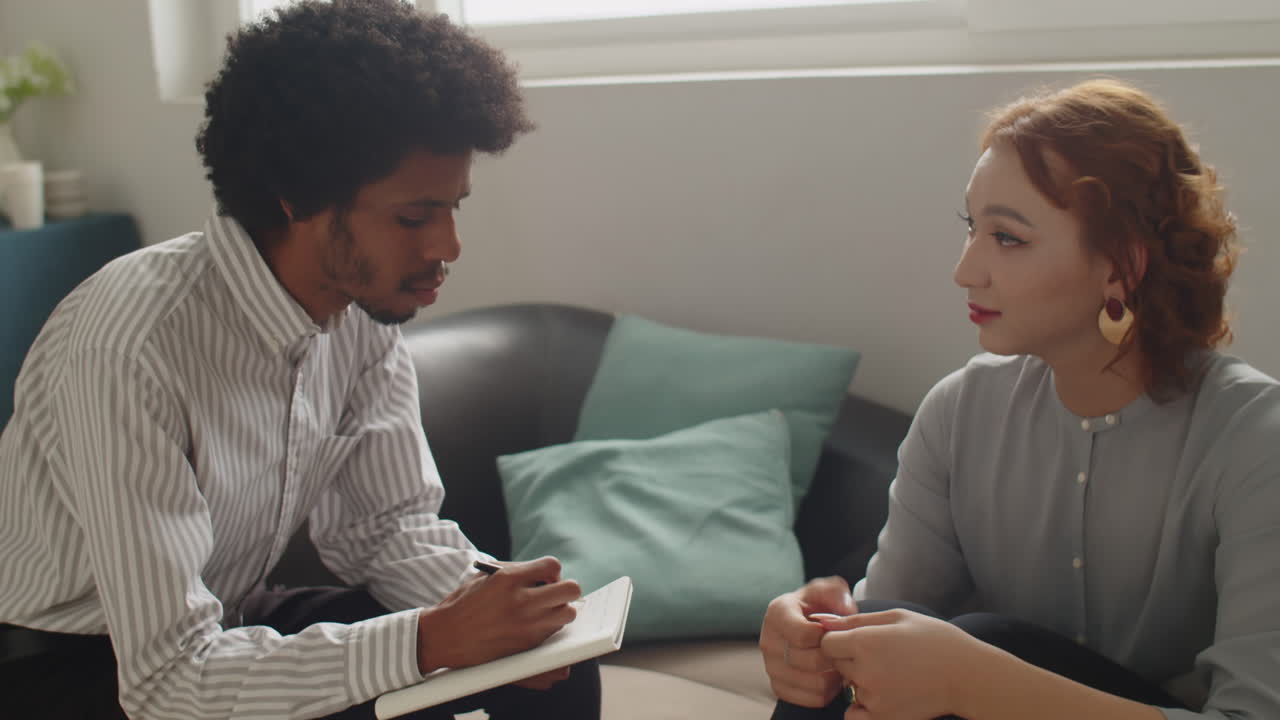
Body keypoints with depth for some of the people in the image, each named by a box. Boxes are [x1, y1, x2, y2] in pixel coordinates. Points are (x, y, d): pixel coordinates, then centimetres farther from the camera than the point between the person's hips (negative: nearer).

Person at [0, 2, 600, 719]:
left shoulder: (365, 310, -9)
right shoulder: (129, 345, -31)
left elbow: (386, 523, 1)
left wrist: (482, 606, -19)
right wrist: (432, 639, -35)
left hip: (231, 622, 6)